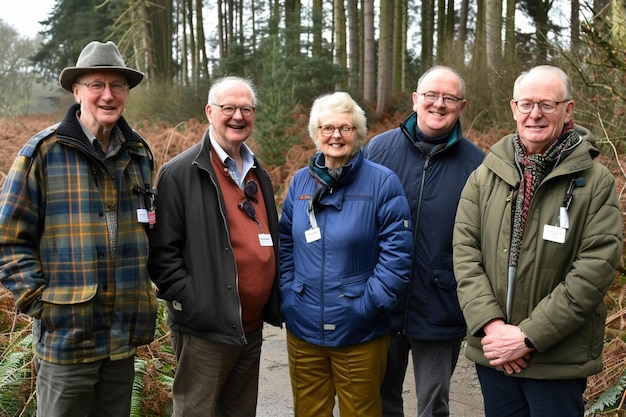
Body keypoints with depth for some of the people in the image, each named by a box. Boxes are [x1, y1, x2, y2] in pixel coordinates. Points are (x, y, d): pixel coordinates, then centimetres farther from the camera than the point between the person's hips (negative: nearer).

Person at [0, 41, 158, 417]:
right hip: (66, 334, -4)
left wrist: (144, 293, 12)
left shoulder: (139, 154, 8)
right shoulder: (43, 153, -8)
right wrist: (39, 301, -11)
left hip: (125, 337, 5)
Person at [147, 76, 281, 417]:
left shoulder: (257, 174, 14)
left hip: (252, 326, 7)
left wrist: (273, 304, 13)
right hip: (206, 328, -7)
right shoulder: (180, 173, -10)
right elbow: (162, 251, -13)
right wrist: (190, 302, -18)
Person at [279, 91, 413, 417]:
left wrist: (368, 304, -15)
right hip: (302, 329, 4)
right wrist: (287, 295, 2)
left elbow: (396, 253, -12)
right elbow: (285, 244, 13)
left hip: (360, 334, -3)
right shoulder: (301, 181, 5)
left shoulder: (382, 182, -9)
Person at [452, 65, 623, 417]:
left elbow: (595, 269, -13)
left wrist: (528, 336, -17)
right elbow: (465, 251, -2)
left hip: (559, 359, -3)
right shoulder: (486, 175, 3)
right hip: (492, 351, 3)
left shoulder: (596, 182, -6)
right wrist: (490, 324, -15)